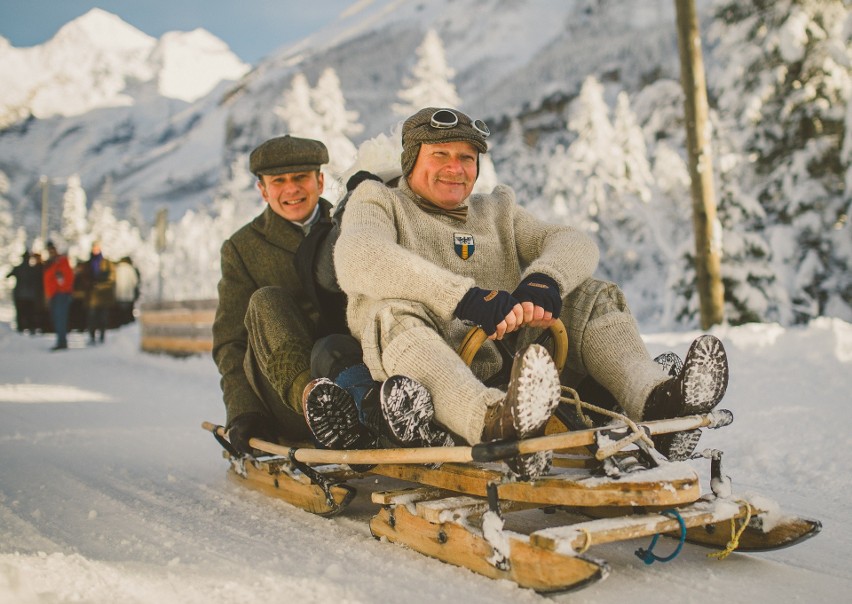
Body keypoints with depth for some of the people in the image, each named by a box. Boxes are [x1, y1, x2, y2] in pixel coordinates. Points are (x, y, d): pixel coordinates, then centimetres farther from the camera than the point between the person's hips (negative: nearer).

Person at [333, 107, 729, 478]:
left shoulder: (497, 211, 27)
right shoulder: (378, 202, 13)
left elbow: (575, 245, 10)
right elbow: (358, 261, -12)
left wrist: (544, 278, -16)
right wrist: (467, 297, -23)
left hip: (507, 367, 4)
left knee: (592, 298, -5)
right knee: (395, 313, -32)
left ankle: (653, 398, -33)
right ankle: (495, 424, -58)